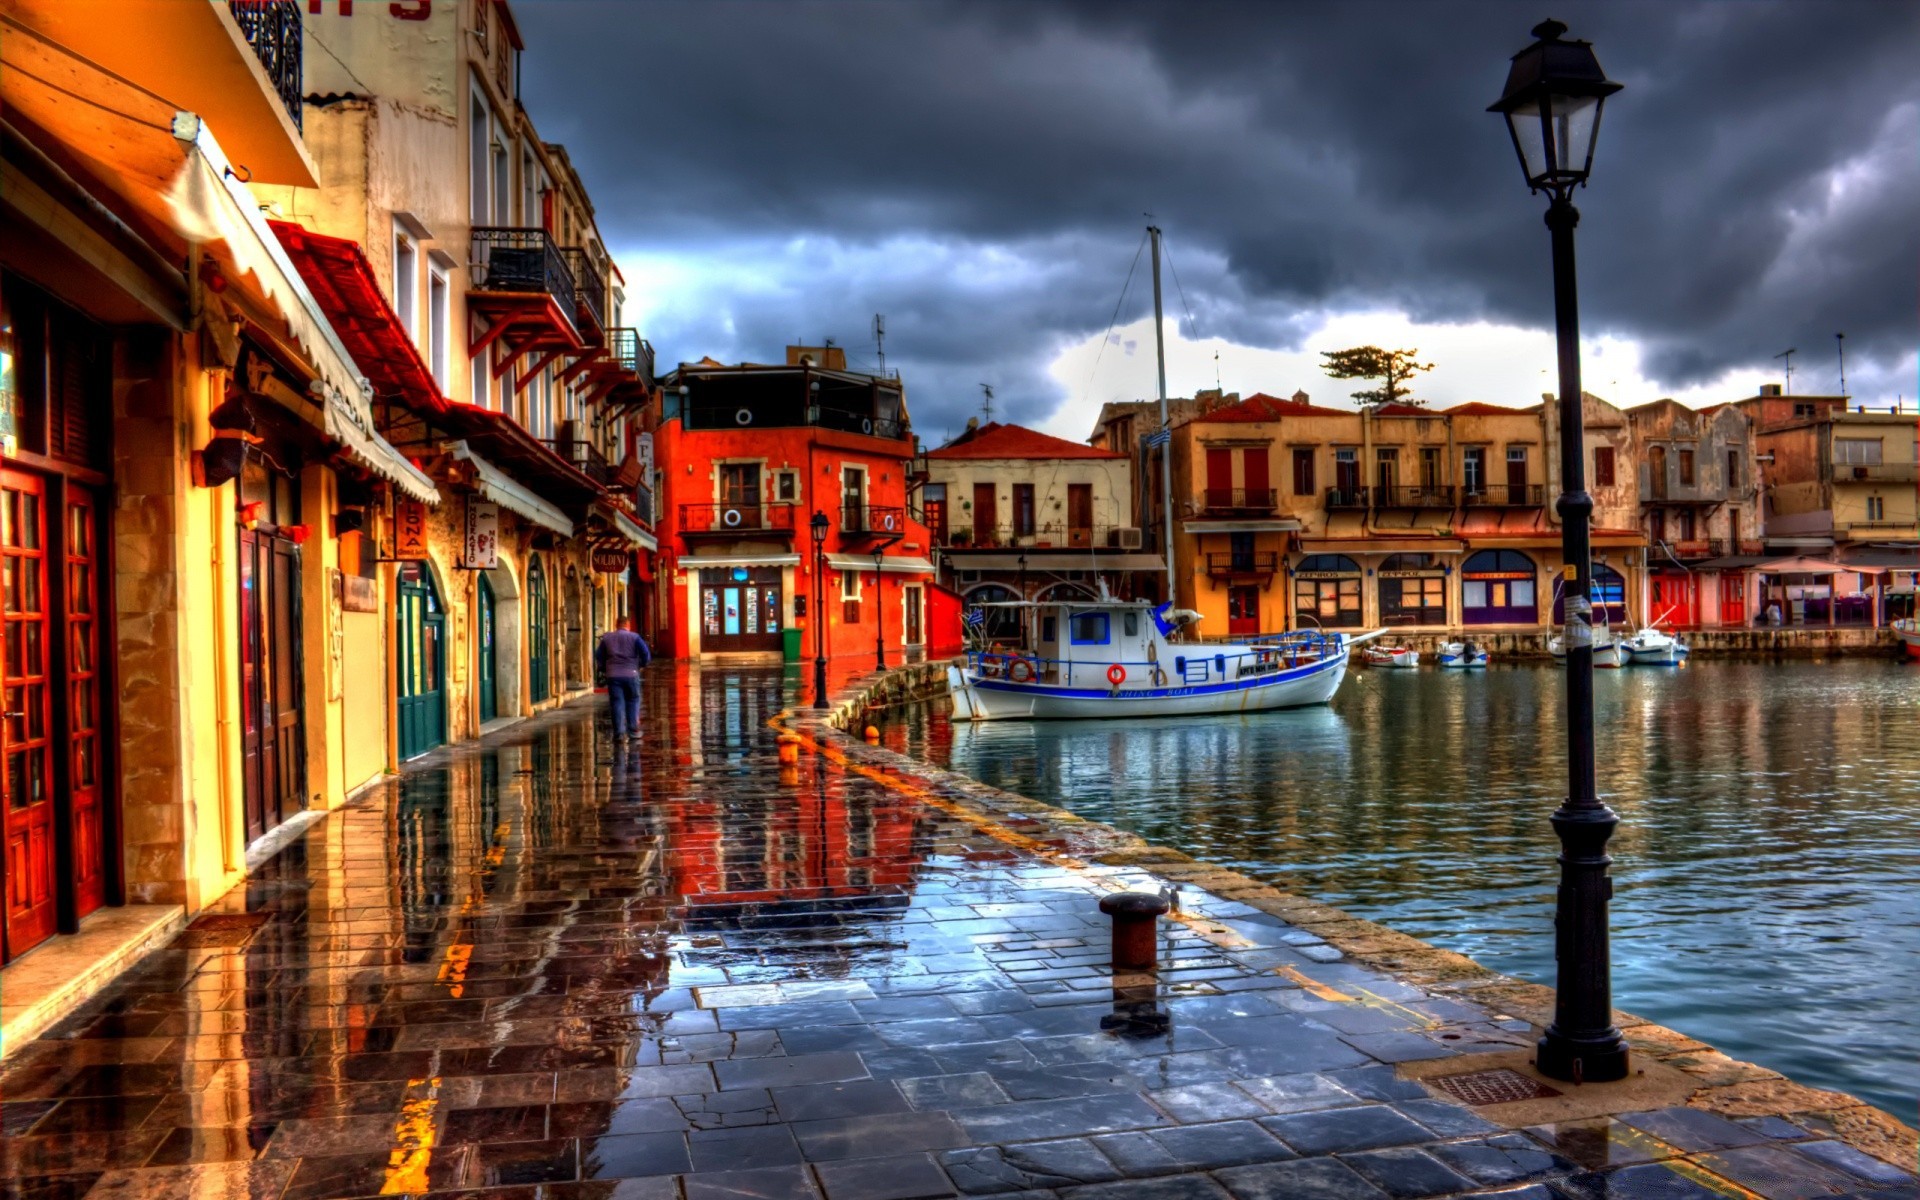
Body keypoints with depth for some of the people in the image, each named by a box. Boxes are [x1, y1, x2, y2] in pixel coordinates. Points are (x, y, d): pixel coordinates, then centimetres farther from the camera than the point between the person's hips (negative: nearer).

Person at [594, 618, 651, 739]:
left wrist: (603, 669, 21)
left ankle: (618, 731, -1)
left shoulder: (606, 638, 10)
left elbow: (598, 656, 10)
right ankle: (633, 730, 7)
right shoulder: (634, 637, 1)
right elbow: (646, 654, -6)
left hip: (612, 675, 2)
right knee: (632, 701, 10)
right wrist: (641, 664, 12)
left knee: (617, 703, 3)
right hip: (630, 674, -2)